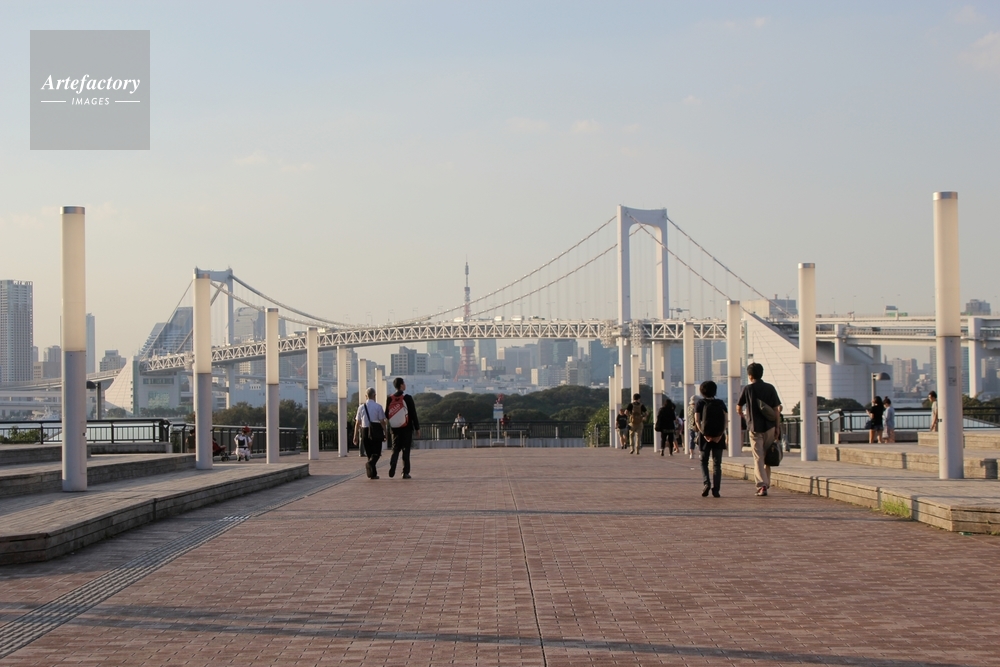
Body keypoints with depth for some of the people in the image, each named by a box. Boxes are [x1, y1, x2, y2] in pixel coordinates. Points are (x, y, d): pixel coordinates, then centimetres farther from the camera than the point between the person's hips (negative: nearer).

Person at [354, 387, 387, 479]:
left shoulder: (361, 407, 4)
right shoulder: (378, 406, -5)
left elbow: (357, 423, 6)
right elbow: (382, 422, -7)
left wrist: (356, 436, 12)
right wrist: (385, 434, 1)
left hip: (365, 432, 3)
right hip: (376, 432, -3)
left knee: (369, 453, 13)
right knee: (376, 453, 3)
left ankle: (373, 474, 12)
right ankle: (370, 463, -28)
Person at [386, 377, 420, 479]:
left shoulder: (390, 399, 2)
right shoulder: (407, 398, -9)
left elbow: (386, 415, 6)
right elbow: (413, 414, -8)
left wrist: (390, 427, 18)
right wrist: (417, 428, -1)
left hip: (395, 429, 3)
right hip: (406, 428, -3)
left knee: (395, 449, 11)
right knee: (406, 450, 3)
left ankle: (392, 470, -6)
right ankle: (405, 473, 2)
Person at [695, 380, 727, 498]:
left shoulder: (701, 403, 3)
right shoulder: (720, 403, 8)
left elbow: (697, 420, -8)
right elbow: (726, 419, -4)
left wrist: (704, 434, -11)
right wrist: (720, 434, -9)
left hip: (705, 436, -1)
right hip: (719, 436, 1)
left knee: (704, 462, 13)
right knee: (717, 464, 5)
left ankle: (706, 483, -8)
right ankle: (715, 489, -4)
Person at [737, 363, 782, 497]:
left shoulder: (748, 389, -3)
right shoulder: (770, 388, 2)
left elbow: (739, 407, 8)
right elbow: (776, 409, -1)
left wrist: (742, 415, 31)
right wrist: (778, 427, 3)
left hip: (755, 427, -2)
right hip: (769, 427, 2)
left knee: (758, 458, -2)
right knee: (767, 456, 15)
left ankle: (762, 485, -15)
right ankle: (766, 483, 20)